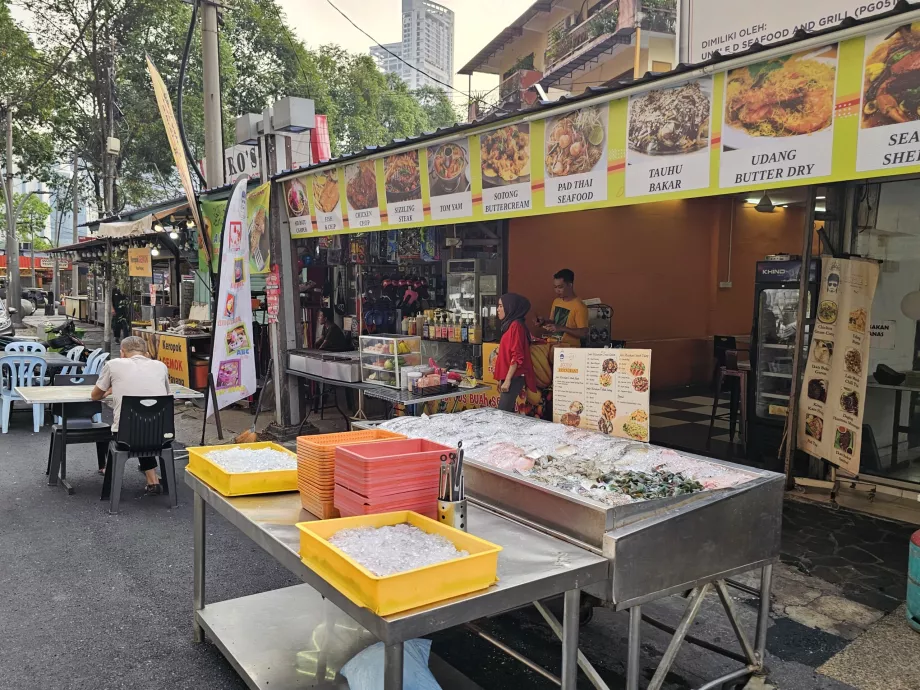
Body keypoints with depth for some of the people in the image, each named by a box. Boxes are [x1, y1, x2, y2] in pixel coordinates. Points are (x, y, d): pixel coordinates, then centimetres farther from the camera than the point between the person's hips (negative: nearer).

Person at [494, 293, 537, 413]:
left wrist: (507, 380, -19)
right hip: (509, 377, 9)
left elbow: (517, 357, -18)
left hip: (513, 378, -9)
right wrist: (502, 379, 20)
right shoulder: (510, 325, 17)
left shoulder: (516, 325, -12)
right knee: (507, 412, 8)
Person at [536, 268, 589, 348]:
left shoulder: (579, 306, -11)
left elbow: (583, 334, -14)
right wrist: (544, 322, 4)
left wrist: (562, 328, -20)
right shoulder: (556, 301, 12)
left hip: (568, 347, -6)